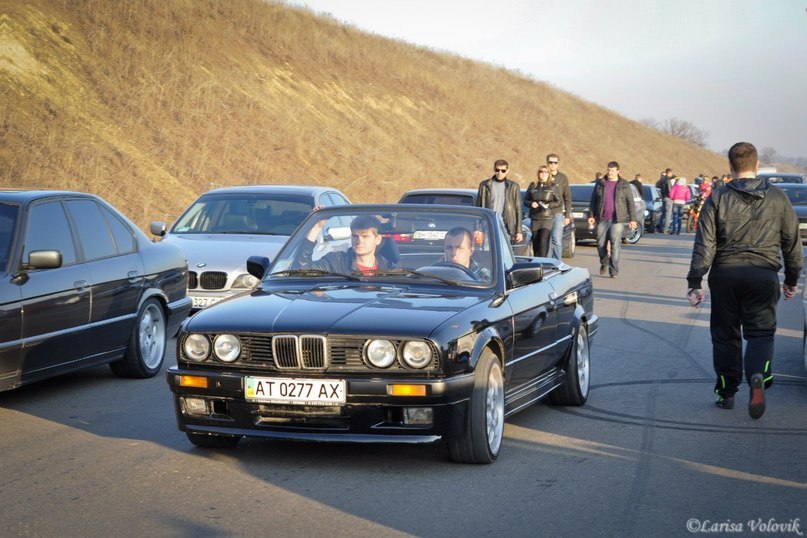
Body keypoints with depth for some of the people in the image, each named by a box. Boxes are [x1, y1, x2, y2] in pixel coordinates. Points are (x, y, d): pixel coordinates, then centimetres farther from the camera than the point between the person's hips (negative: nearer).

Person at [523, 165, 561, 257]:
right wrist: (531, 203, -7)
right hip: (535, 219, 3)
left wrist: (548, 205, -16)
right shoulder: (532, 186, 12)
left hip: (548, 219, -3)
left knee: (543, 242, -16)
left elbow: (559, 202, 0)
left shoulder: (553, 187, 3)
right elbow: (525, 200, 14)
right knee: (535, 244, 4)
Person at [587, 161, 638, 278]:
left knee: (615, 245, -8)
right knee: (601, 244, 5)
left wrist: (633, 219, -2)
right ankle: (604, 263, 32)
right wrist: (591, 215, 4)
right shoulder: (600, 184, 8)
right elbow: (593, 201, 11)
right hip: (602, 219, 2)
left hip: (618, 219, -2)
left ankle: (614, 271, -5)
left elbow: (630, 203, 3)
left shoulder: (624, 185, 3)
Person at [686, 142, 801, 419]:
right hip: (764, 275, 0)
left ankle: (726, 392, 17)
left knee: (725, 334, 12)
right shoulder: (777, 198, 4)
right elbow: (792, 242, 10)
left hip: (725, 274, 0)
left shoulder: (717, 198, -2)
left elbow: (704, 245, -6)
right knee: (760, 332, 4)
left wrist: (695, 282, -5)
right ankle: (758, 375, -24)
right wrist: (792, 279, 20)